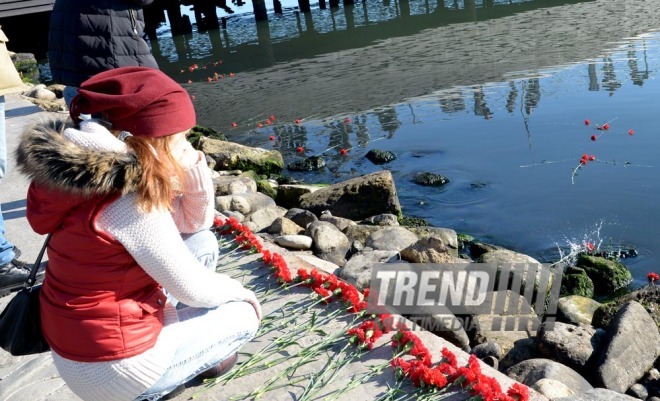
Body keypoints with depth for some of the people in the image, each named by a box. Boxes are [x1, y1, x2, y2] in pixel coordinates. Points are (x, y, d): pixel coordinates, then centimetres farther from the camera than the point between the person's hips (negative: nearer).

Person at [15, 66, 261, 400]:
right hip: (111, 365, -8)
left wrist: (195, 168, -10)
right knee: (243, 315, 7)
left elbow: (195, 223, 7)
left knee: (203, 243, 11)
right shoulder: (129, 202, -28)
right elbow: (192, 289, -18)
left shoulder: (100, 173, 1)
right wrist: (240, 292, 1)